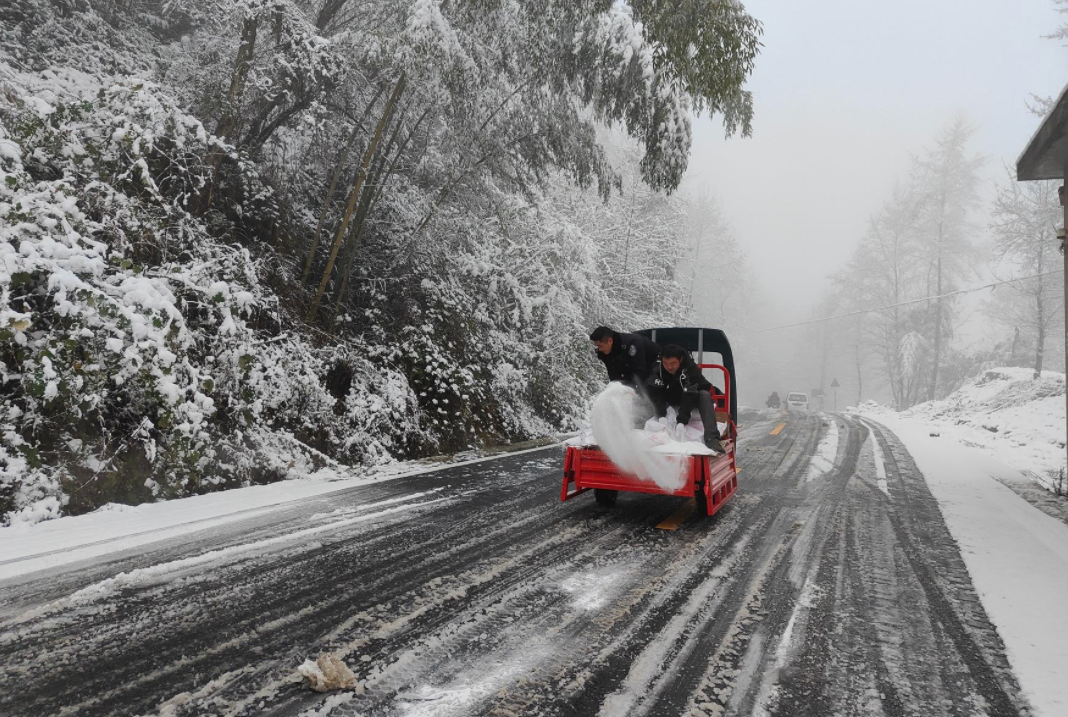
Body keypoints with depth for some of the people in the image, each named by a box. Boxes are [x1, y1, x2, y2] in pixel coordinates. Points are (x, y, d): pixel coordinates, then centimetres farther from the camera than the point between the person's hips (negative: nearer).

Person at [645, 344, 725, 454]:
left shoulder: (691, 368, -32)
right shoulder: (657, 368, -24)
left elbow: (689, 396, -36)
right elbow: (656, 393, -25)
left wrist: (681, 421, -41)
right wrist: (661, 416, -35)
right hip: (669, 399, 3)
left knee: (704, 395, -35)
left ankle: (711, 438, -48)